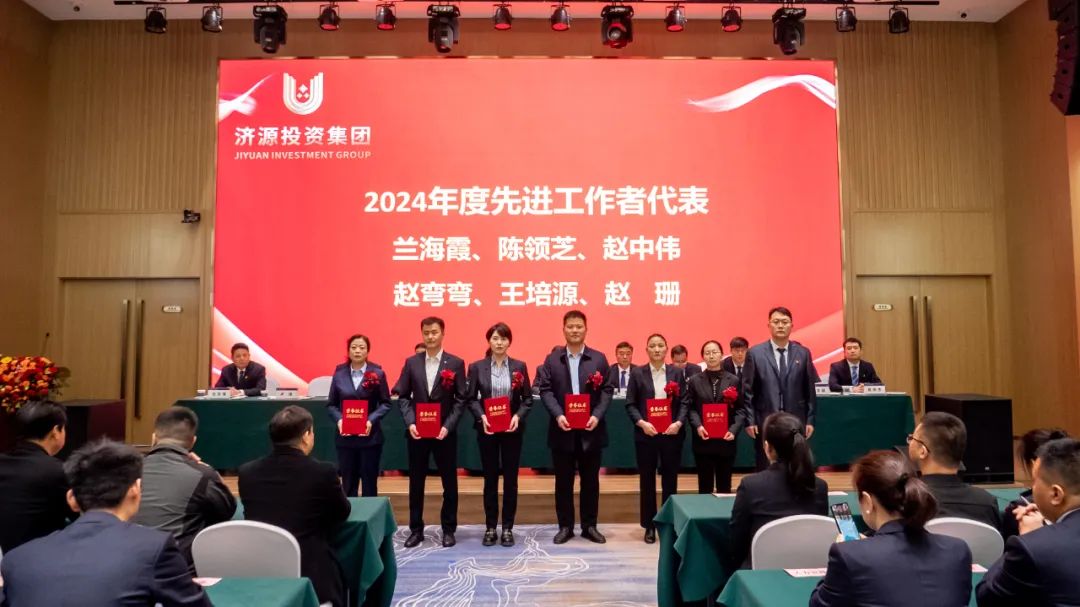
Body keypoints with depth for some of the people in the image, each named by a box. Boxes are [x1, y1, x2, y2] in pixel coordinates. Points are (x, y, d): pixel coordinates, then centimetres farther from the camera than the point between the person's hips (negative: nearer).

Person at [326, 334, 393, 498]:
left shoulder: (377, 373, -4)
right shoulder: (339, 373, 1)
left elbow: (385, 403, -1)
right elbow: (331, 404, 6)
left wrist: (372, 420, -16)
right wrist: (338, 420, -12)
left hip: (370, 436, -1)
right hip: (345, 437, 2)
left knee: (369, 482, 8)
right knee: (348, 483, 9)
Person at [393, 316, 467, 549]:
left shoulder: (456, 363, -2)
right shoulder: (411, 362, 4)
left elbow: (460, 399, -4)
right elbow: (402, 396, 3)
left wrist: (448, 426, -15)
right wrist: (410, 422, -10)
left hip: (444, 431, -2)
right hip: (417, 431, 2)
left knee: (449, 482, 6)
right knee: (416, 482, 10)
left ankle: (448, 529, 19)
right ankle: (416, 529, 22)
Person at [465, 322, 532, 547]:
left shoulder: (519, 366, 2)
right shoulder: (477, 367, 1)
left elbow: (528, 398, 3)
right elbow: (470, 398, 1)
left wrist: (518, 416, -14)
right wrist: (481, 416, -15)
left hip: (512, 429, 1)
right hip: (487, 429, 0)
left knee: (510, 478, 6)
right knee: (490, 478, 7)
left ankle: (508, 528, 16)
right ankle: (490, 527, 17)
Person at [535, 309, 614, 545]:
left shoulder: (599, 358, 5)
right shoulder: (552, 359, 5)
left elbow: (607, 390, 1)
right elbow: (545, 390, -2)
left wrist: (597, 415, -14)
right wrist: (557, 415, -17)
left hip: (591, 429, 1)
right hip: (562, 429, 0)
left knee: (590, 480, 8)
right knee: (563, 481, 6)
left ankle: (589, 526, 20)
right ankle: (565, 526, 17)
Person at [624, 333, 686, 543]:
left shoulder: (677, 372, 5)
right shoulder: (637, 373, 2)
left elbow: (684, 402, 2)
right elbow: (630, 404, 0)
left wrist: (679, 423, -14)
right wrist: (641, 423, -15)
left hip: (671, 433, 1)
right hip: (646, 433, -1)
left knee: (670, 479, 7)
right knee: (647, 480, 6)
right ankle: (649, 526, 16)